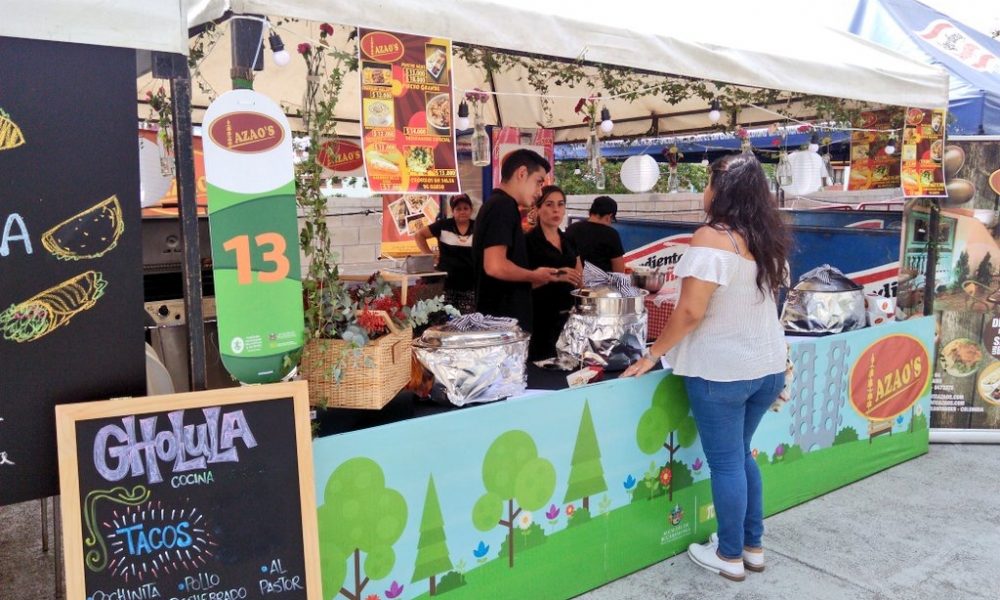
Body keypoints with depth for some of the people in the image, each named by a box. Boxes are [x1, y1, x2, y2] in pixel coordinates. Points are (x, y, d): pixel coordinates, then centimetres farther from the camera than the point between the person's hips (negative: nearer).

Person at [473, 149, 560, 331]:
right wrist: (534, 276, -11)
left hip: (500, 316, 10)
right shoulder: (503, 206, -15)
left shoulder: (496, 204, 16)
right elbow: (495, 266, -26)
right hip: (505, 320, -10)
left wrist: (531, 279, 15)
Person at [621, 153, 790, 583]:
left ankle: (730, 556, 20)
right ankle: (753, 546, 31)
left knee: (725, 462, 6)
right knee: (740, 455, 20)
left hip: (721, 369, -8)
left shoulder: (712, 239, -17)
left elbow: (691, 311, -22)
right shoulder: (769, 240, 8)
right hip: (768, 365, 8)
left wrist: (653, 354, -12)